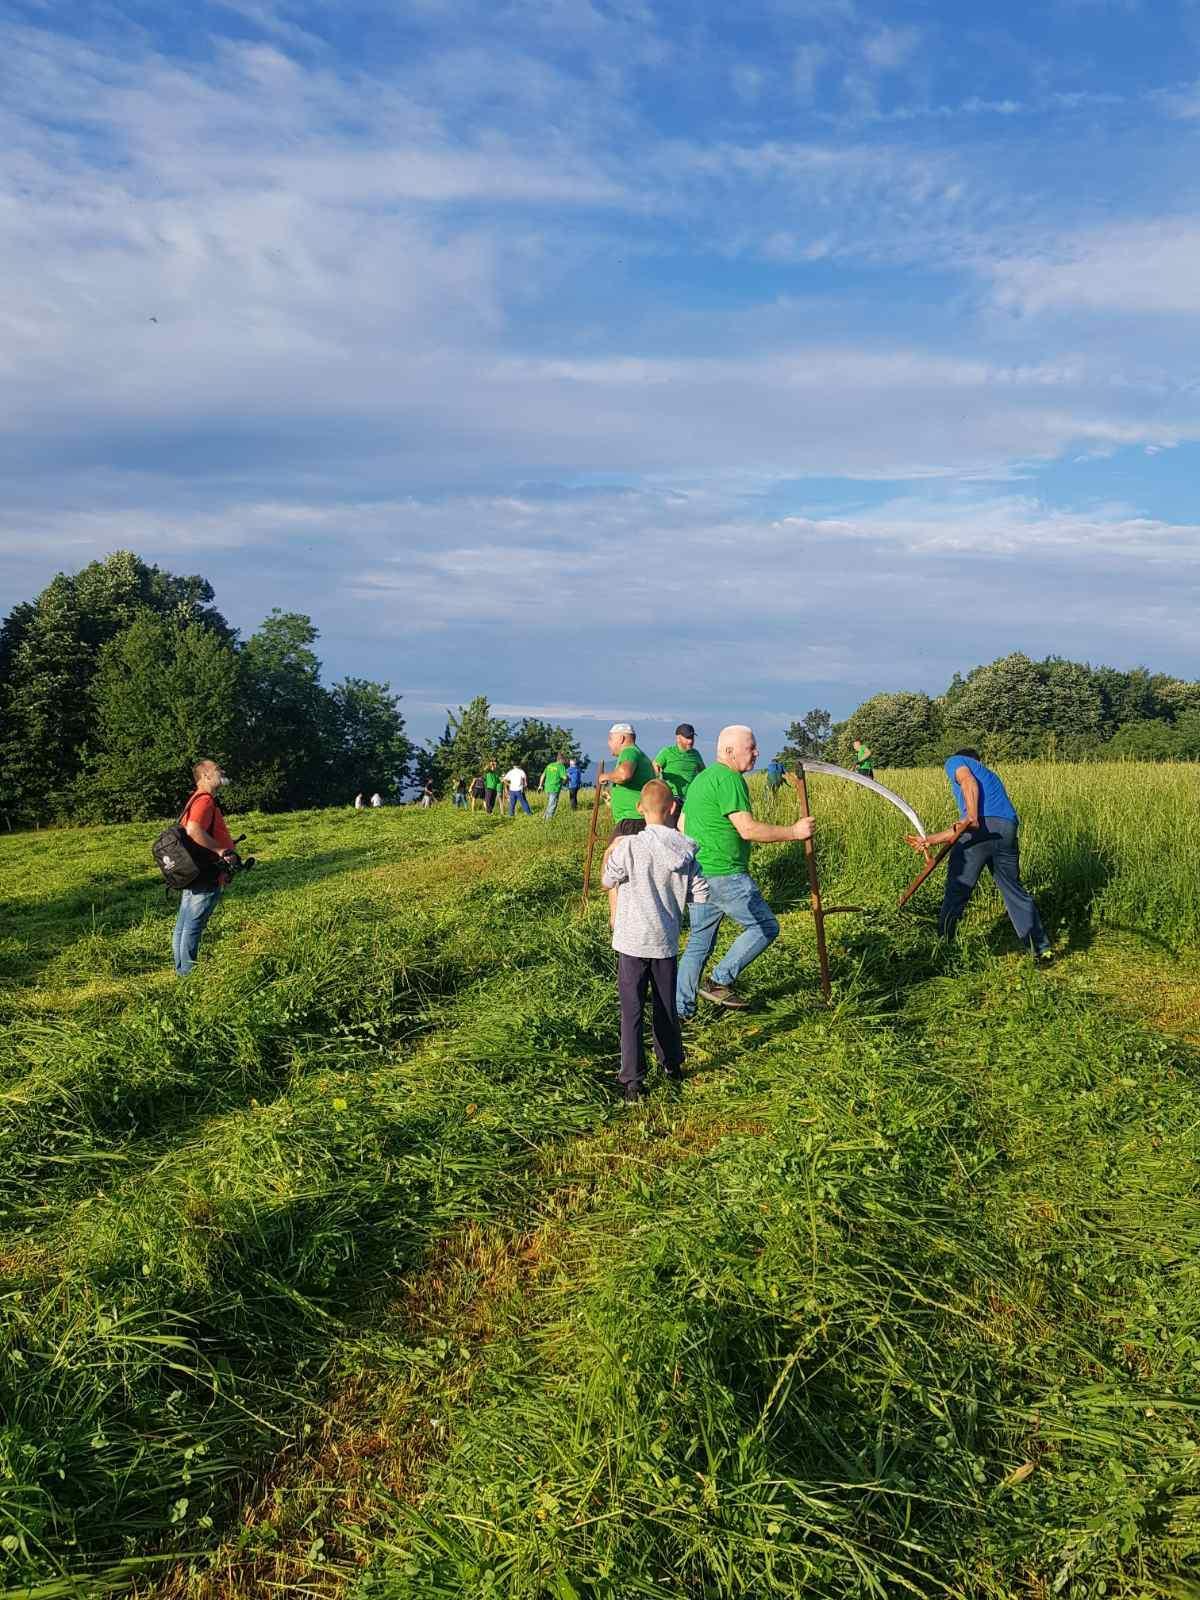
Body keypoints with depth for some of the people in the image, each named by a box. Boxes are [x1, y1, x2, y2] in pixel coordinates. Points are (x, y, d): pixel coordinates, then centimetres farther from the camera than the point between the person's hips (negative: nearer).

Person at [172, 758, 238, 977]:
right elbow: (193, 830, -32)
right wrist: (221, 850, -25)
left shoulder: (198, 799, 18)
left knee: (184, 925, 14)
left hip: (193, 875, 11)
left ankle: (181, 971, 23)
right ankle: (187, 974, 0)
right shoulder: (205, 800, -16)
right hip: (206, 877, -11)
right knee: (193, 926, -5)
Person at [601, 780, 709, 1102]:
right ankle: (672, 1064, 35)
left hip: (633, 941, -3)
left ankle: (632, 1081, 5)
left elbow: (607, 882, -3)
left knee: (632, 1011, 4)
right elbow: (701, 894, -2)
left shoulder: (629, 846, -17)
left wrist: (608, 854, 14)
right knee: (666, 1006, 20)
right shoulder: (686, 849, -6)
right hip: (667, 942, 3)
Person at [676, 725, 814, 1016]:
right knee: (765, 926, 1)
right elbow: (749, 830, -21)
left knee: (698, 942, 15)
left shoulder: (701, 778, 18)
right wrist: (793, 831, -13)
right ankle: (720, 982, 0)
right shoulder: (729, 779, -14)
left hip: (698, 875, 10)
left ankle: (679, 1009, 17)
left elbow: (682, 825, 24)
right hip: (724, 875, -10)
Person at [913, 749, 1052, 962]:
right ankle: (1042, 949, 20)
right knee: (1014, 891, 16)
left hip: (982, 826, -6)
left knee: (956, 891, 3)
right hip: (1008, 830, 6)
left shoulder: (954, 761, 20)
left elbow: (968, 781, -6)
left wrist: (972, 817, -18)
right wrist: (932, 839, 41)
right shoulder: (989, 775, 39)